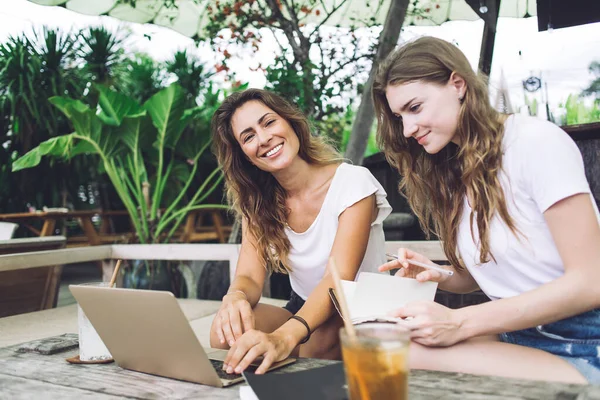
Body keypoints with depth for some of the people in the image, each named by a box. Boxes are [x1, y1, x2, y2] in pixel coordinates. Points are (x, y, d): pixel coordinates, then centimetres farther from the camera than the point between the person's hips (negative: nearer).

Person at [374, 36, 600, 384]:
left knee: (411, 352, -26)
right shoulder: (451, 173, 8)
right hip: (517, 338, 6)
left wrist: (460, 322, -22)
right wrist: (440, 278, -7)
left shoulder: (535, 140, -13)